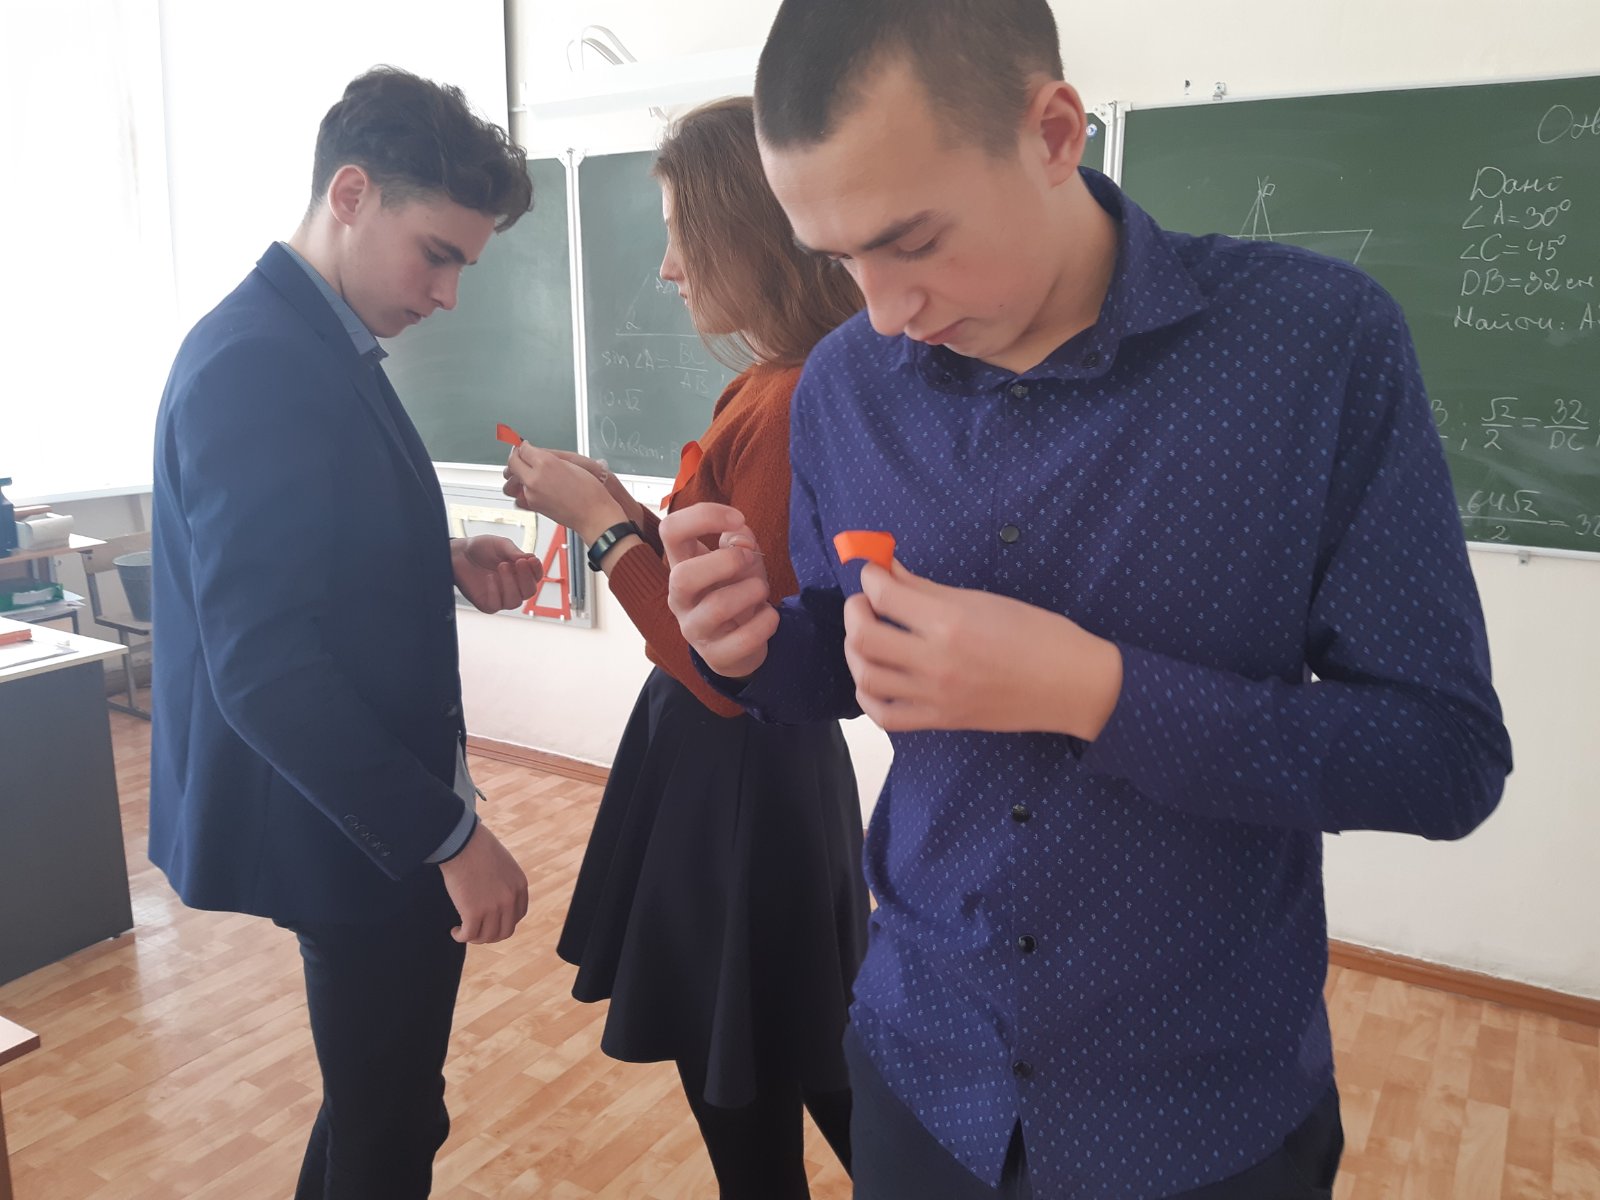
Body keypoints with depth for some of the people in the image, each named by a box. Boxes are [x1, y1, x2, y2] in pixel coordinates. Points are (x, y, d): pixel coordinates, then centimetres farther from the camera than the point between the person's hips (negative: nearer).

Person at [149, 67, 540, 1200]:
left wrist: (446, 563, 1)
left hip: (374, 809, 10)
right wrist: (451, 834, -23)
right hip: (349, 829, -10)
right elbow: (261, 664, -27)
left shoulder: (317, 342, 8)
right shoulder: (255, 364, -22)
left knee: (379, 1104, 26)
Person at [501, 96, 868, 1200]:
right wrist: (615, 505, 3)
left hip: (742, 777, -9)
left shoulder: (794, 406, -24)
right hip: (723, 759, 9)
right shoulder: (771, 387, 6)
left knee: (748, 1094, 14)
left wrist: (603, 522, -15)